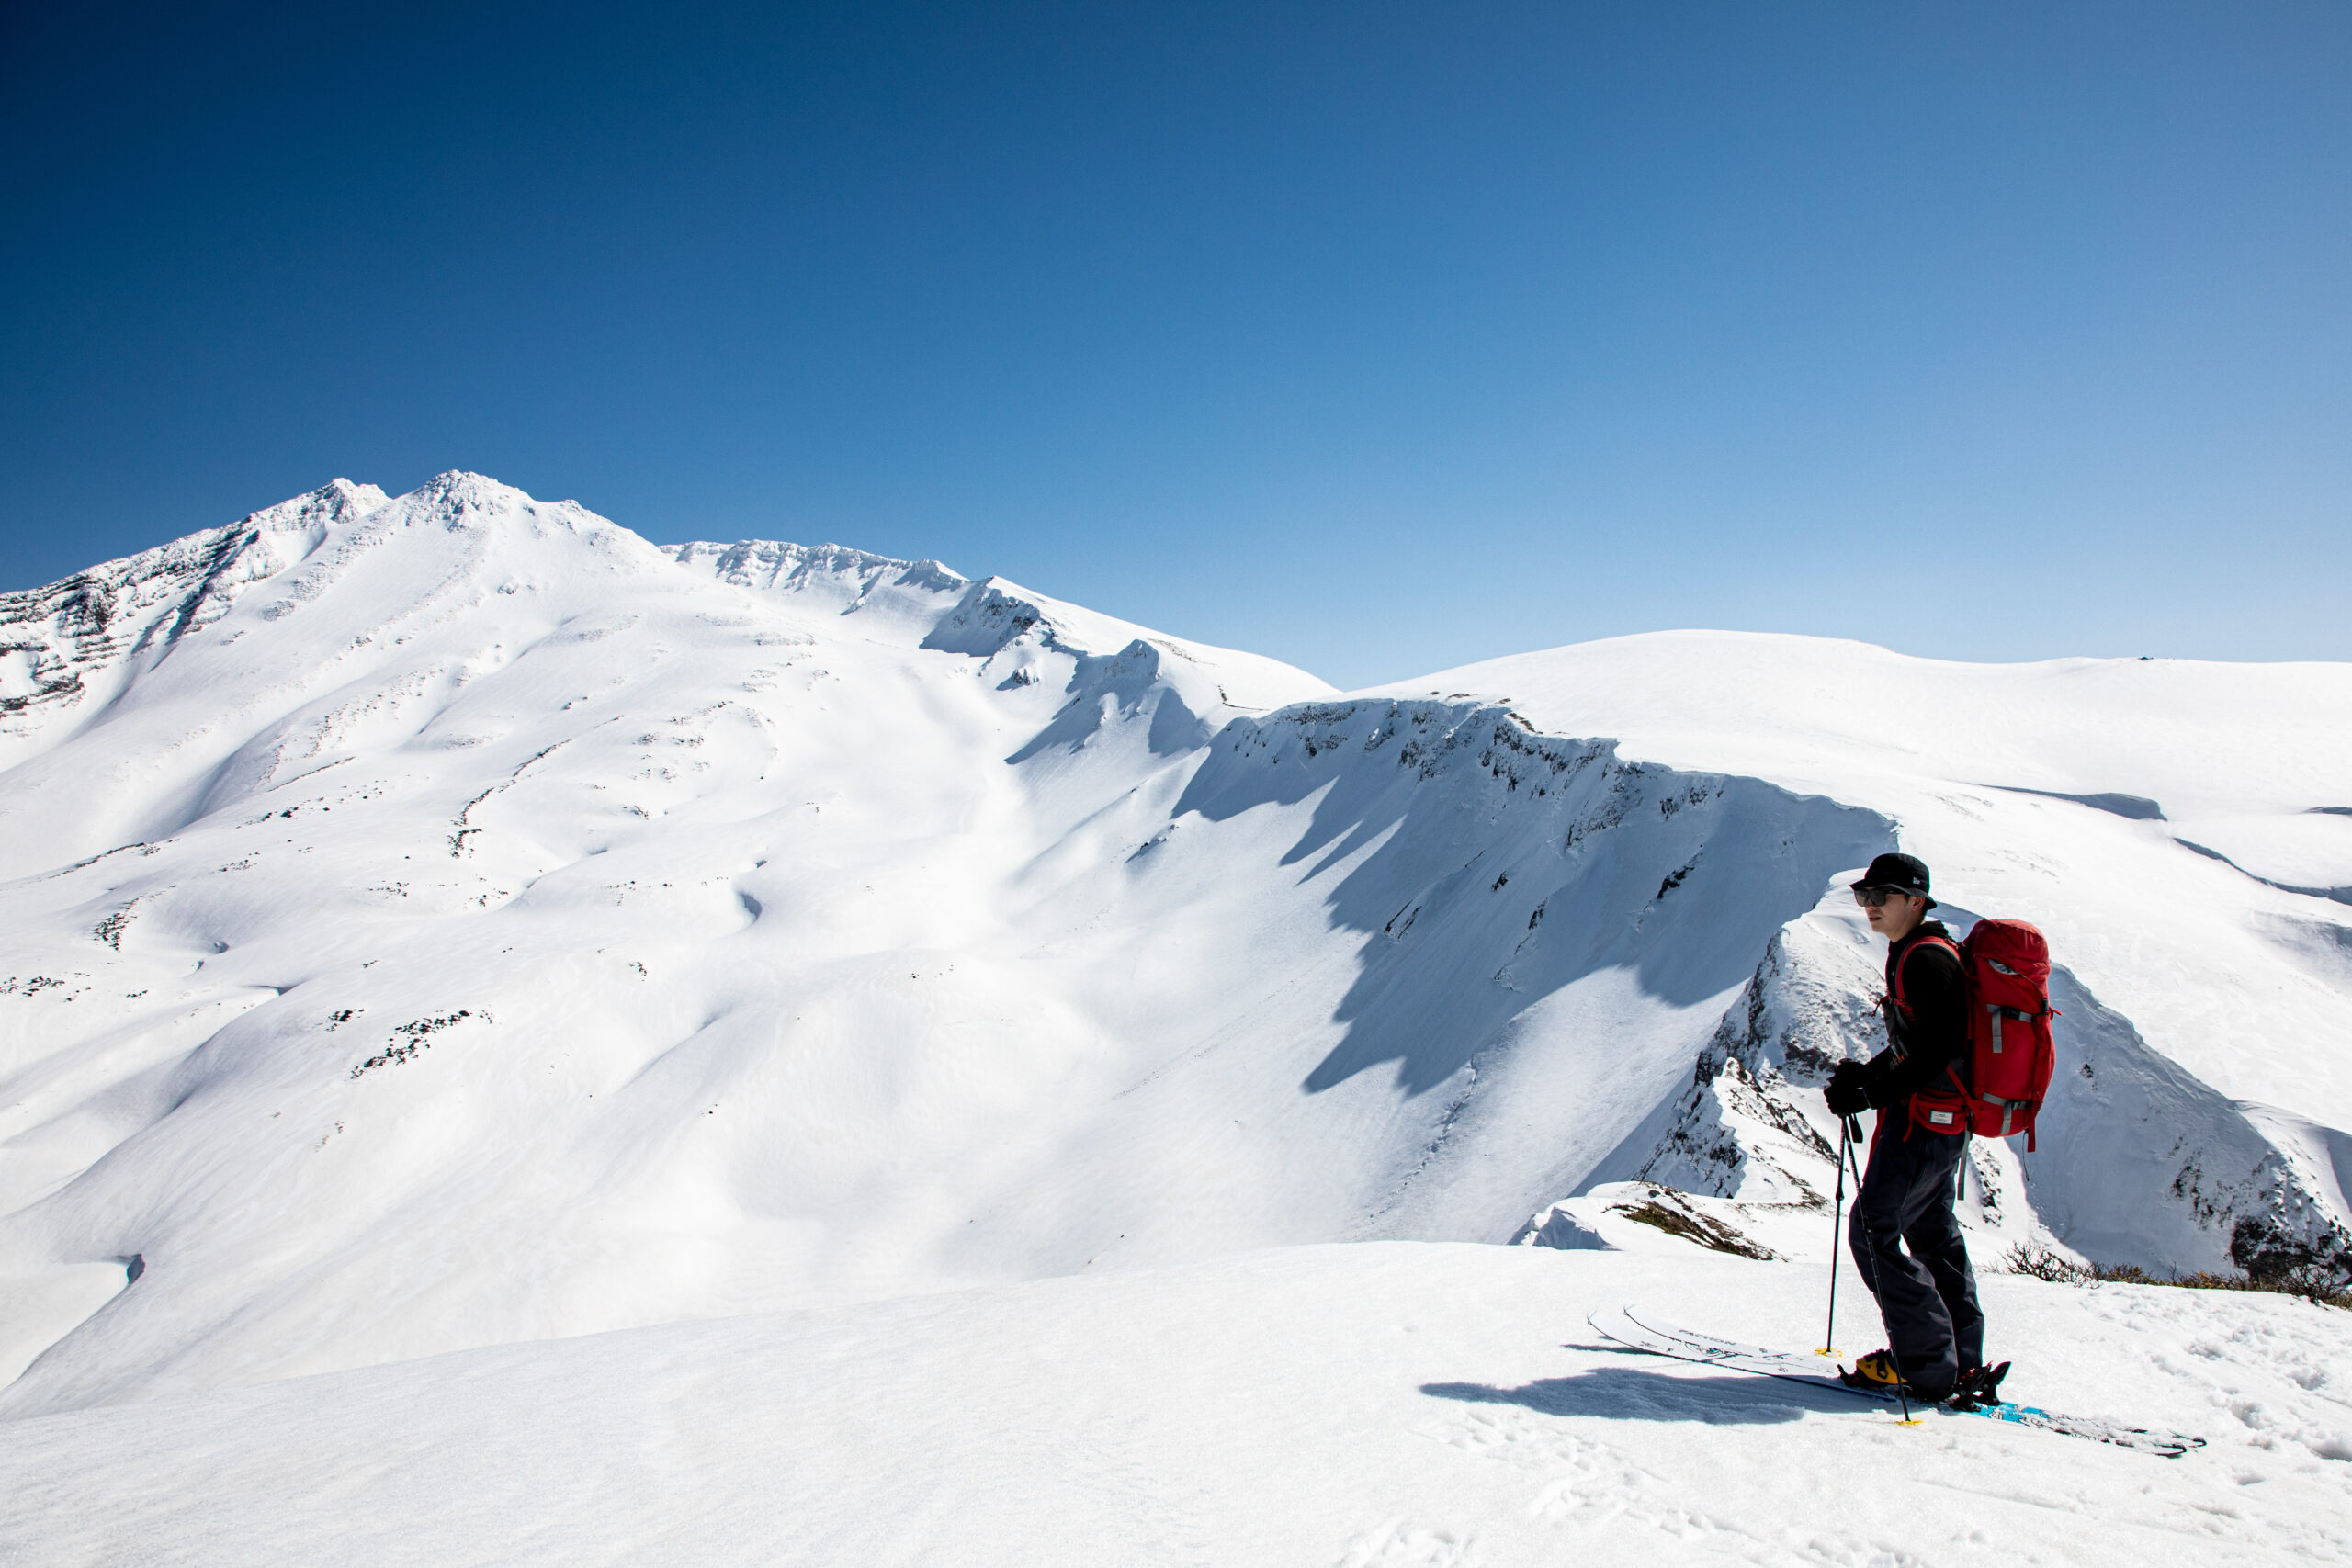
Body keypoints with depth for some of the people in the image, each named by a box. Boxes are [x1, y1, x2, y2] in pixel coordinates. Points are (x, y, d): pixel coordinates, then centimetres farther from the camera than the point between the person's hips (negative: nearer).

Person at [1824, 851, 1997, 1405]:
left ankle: (1927, 1365, -1)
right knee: (1934, 1235, 16)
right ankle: (1964, 1366, 23)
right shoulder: (1915, 954, 15)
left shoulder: (1925, 959, -17)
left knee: (1874, 1231, -6)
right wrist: (1865, 1073, 10)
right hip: (1945, 1118, 11)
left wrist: (1871, 1095, -23)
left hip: (1921, 1115, -11)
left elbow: (1938, 1049, -24)